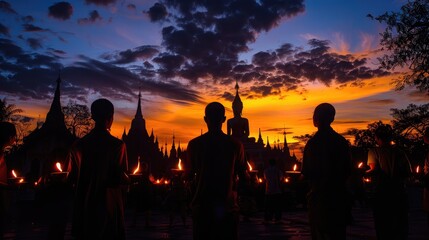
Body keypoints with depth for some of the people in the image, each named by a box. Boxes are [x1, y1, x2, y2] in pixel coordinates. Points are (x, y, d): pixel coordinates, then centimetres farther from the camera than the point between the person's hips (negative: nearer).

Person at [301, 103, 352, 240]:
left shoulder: (313, 142, -15)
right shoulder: (342, 141, 4)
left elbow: (306, 173, -12)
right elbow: (348, 171, 9)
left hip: (320, 198, -6)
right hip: (339, 196, 6)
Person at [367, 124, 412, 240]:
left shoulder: (374, 151, -5)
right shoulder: (400, 152, 5)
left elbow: (374, 169, -18)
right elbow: (408, 172, 2)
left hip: (382, 193, -3)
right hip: (400, 193, 3)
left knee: (383, 227, 8)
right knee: (400, 226, 13)